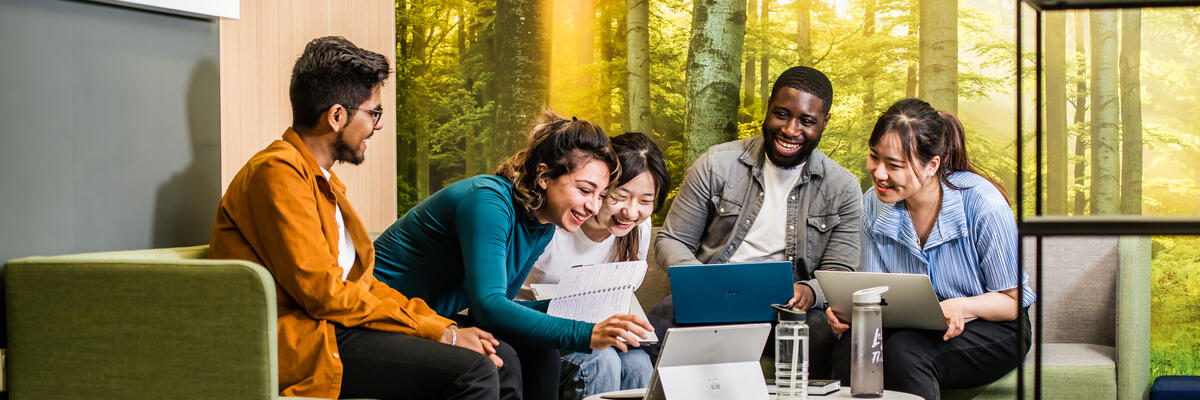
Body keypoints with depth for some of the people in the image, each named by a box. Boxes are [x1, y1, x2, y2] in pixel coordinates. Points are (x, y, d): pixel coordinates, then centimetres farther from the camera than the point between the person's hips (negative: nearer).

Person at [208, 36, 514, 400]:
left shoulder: (323, 181, 21)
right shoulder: (277, 172, -11)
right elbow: (323, 292, -17)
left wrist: (445, 326, 4)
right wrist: (439, 333, -13)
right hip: (300, 344, -10)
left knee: (499, 358, 0)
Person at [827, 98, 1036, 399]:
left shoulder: (984, 205, -19)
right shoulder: (873, 205, -3)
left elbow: (1012, 300, -11)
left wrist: (963, 308, -31)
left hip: (990, 328, -4)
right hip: (914, 329, 4)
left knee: (904, 350, -34)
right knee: (852, 343, -29)